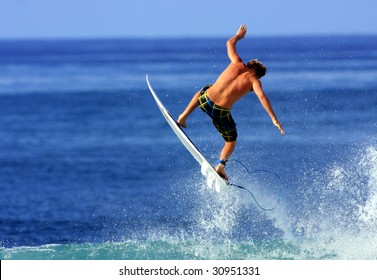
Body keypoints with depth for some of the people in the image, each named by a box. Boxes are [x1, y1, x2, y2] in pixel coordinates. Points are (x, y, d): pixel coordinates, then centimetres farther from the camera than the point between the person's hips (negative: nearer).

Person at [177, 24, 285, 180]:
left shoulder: (238, 64, 8)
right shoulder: (254, 81, 1)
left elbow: (230, 44, 23)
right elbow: (261, 96, -16)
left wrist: (239, 35, 43)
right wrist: (274, 119, -19)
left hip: (206, 100, 3)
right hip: (221, 112, -3)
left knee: (202, 91, 42)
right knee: (231, 140, 22)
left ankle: (183, 117, 35)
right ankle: (221, 165, 1)